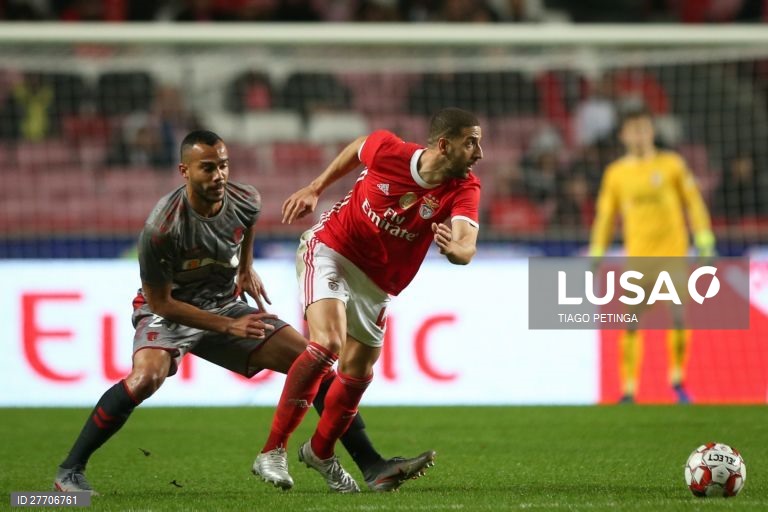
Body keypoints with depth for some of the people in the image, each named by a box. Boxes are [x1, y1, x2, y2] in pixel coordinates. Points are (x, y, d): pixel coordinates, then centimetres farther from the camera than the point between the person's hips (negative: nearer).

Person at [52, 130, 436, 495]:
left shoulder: (245, 201, -13)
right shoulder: (161, 229, -30)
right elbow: (159, 302, -21)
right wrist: (228, 327, -24)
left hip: (227, 304, 6)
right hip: (169, 311, -6)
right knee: (147, 376, -36)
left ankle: (372, 466, 3)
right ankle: (70, 470, -22)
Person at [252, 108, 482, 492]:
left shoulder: (464, 189, -18)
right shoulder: (388, 151, -20)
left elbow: (467, 247, -34)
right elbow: (358, 147, 5)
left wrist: (455, 248, -57)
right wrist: (314, 189, 11)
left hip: (376, 284, 4)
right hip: (330, 250, -4)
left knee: (357, 375, 11)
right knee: (328, 343, -25)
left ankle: (320, 452, 39)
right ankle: (273, 451, -20)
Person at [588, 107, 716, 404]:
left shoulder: (671, 164, 5)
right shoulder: (615, 174, 7)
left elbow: (693, 202, 7)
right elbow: (605, 215, 13)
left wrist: (704, 240, 0)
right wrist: (596, 255, 9)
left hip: (672, 250, -1)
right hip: (637, 254, 1)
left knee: (678, 317, -10)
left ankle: (677, 379, 9)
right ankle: (628, 388, 1)